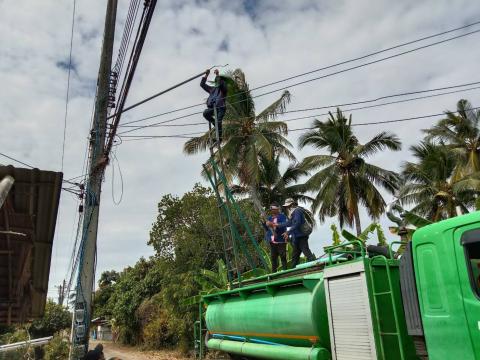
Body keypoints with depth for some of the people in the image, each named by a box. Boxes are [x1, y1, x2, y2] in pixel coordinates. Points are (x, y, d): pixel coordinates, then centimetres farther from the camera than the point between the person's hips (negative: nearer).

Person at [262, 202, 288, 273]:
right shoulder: (270, 218, 15)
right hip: (272, 241, 6)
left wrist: (273, 225, -26)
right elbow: (267, 229, 13)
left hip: (280, 240, -5)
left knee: (283, 256, -4)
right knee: (273, 257, 7)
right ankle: (274, 272, 13)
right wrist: (264, 222, -5)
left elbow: (283, 226, -15)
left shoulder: (282, 216, -2)